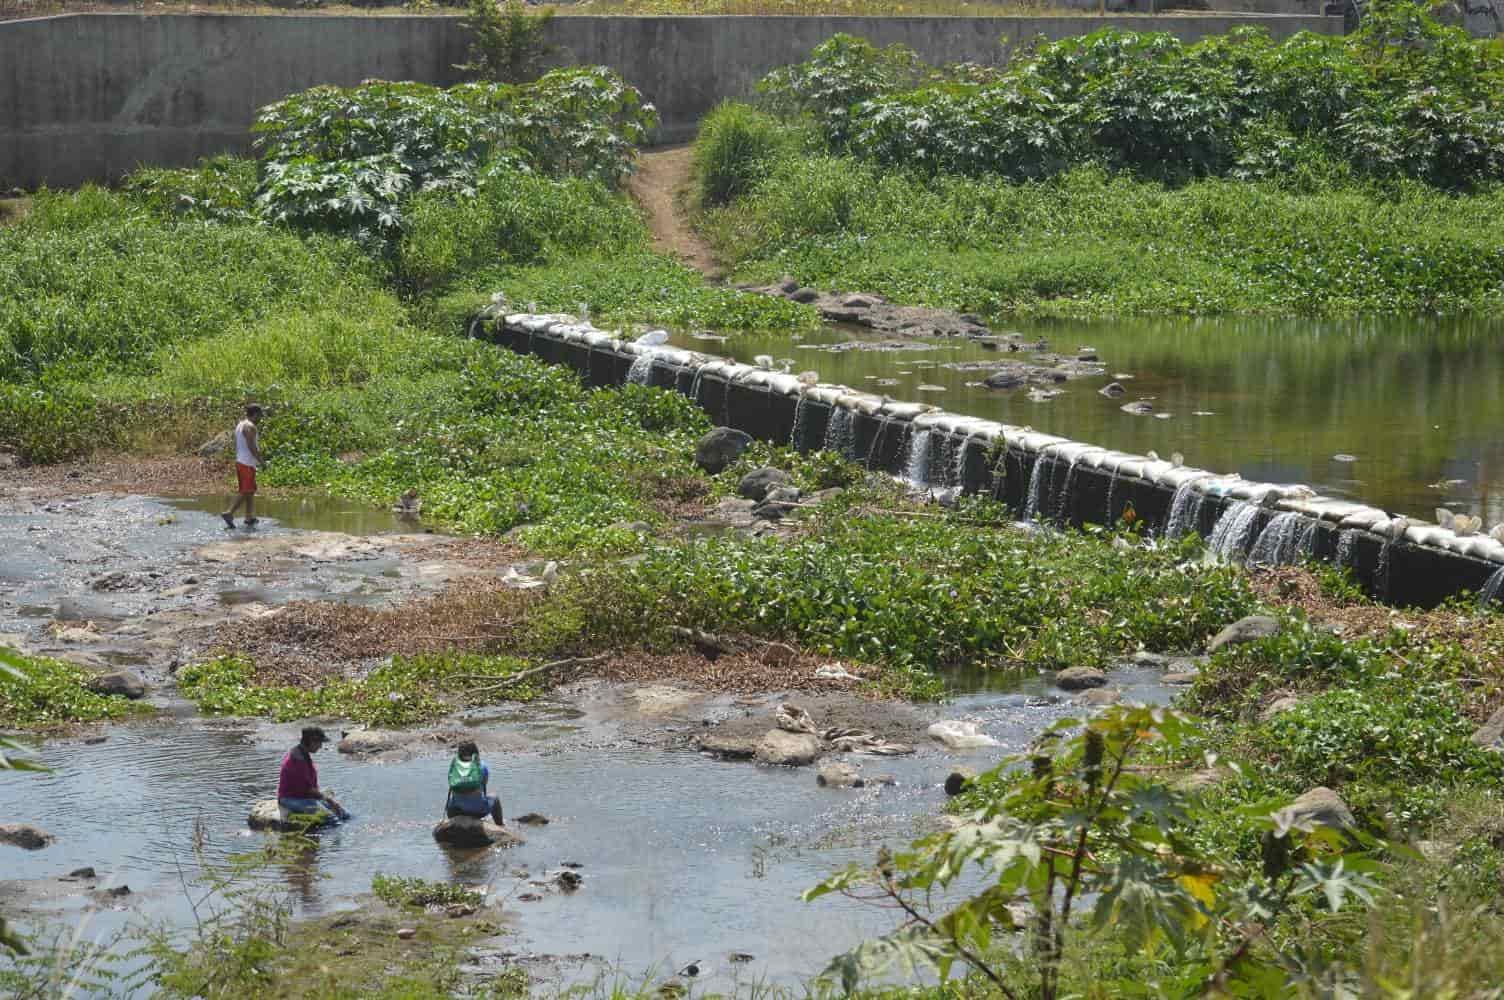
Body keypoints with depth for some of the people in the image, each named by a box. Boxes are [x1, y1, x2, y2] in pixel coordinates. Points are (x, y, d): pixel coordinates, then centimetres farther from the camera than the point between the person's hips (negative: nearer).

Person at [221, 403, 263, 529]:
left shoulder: (240, 425, 15)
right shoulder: (250, 427, -14)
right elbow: (251, 446, -20)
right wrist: (261, 461, -14)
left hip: (239, 461, 10)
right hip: (248, 464, -10)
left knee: (250, 491, 14)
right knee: (246, 492, -8)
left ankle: (250, 518, 15)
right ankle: (229, 513, -14)